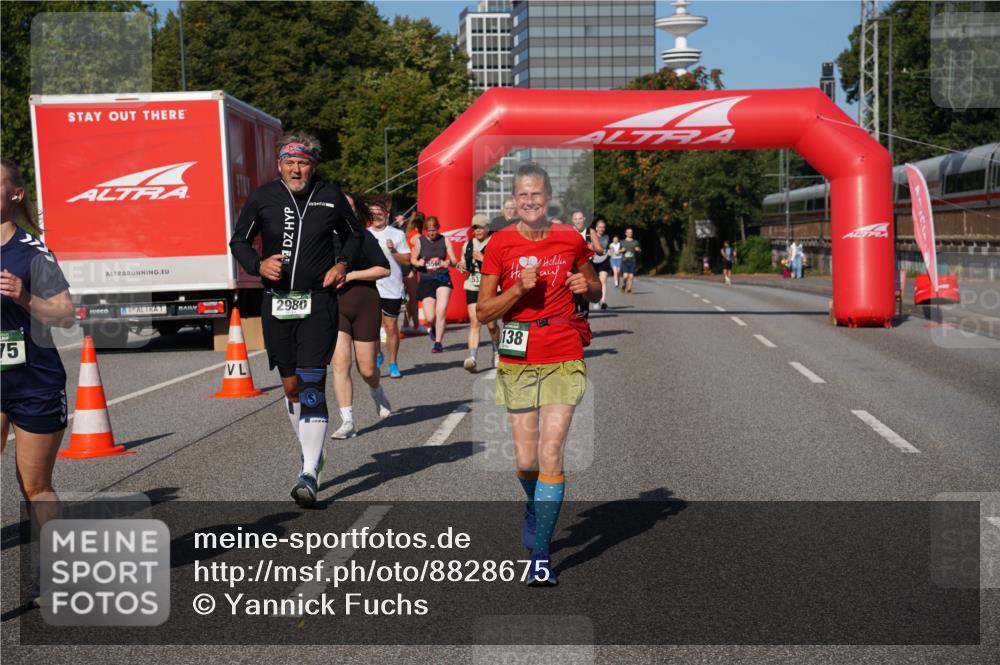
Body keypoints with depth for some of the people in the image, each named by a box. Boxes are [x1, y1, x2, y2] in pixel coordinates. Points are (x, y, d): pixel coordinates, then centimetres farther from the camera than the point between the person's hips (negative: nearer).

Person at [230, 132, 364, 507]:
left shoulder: (330, 197, 3)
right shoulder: (263, 198, 3)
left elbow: (354, 234, 18)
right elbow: (238, 241, 11)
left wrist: (343, 264, 0)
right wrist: (258, 265, -9)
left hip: (318, 303, -2)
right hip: (276, 304, 2)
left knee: (312, 385, -12)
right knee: (291, 385, 11)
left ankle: (309, 475, -13)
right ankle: (310, 451, 32)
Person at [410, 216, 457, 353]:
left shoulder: (445, 240, 3)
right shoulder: (420, 241, 2)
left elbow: (454, 260, 0)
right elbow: (412, 259, 9)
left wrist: (449, 263, -24)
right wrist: (419, 263, -13)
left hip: (443, 279, 0)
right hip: (426, 280, 0)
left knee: (441, 311, -14)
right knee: (430, 317, -5)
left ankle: (438, 342, -1)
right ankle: (432, 327, 32)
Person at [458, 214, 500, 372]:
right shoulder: (467, 245, 12)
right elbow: (464, 264, 25)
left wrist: (483, 259, -18)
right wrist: (461, 266, 2)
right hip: (472, 288, 3)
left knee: (491, 324, 3)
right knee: (475, 322, -10)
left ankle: (496, 351, 31)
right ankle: (472, 357, -19)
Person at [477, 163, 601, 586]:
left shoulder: (571, 241, 3)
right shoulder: (500, 245, 0)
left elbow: (595, 291, 18)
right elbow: (483, 311, 0)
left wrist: (586, 286, -5)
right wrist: (519, 288, -15)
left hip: (564, 359, -1)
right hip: (518, 360, 1)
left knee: (551, 453, -10)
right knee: (525, 461, 5)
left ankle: (541, 554, -5)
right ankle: (535, 507, 40)